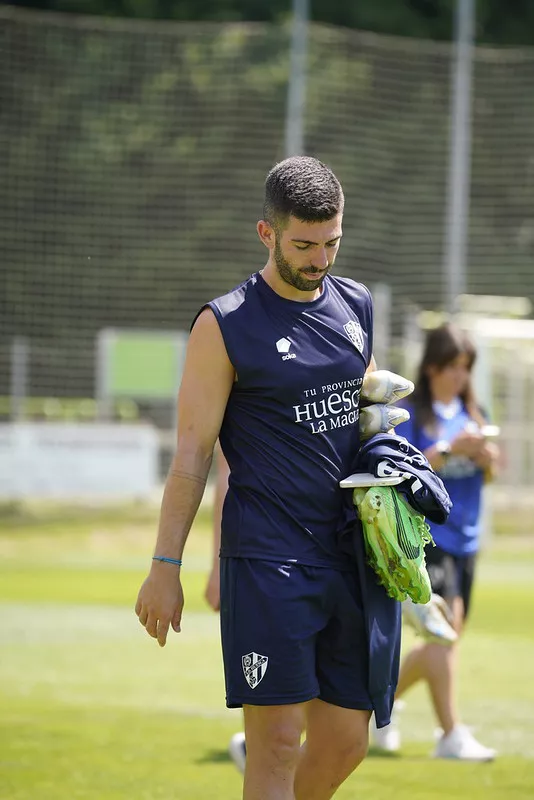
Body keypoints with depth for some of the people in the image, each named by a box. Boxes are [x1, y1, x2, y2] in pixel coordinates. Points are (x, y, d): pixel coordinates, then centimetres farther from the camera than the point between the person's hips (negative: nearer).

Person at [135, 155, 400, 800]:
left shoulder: (356, 307, 12)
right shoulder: (225, 326, -5)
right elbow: (192, 453, -4)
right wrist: (166, 566, -7)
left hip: (353, 555, 6)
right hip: (267, 557, -6)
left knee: (345, 741, 7)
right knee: (275, 740, -9)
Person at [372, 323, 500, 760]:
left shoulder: (472, 413, 14)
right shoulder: (410, 413, -5)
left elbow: (487, 476, 19)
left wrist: (487, 458, -4)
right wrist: (449, 450, -23)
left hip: (465, 537, 7)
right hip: (424, 532, -7)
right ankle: (451, 734, -17)